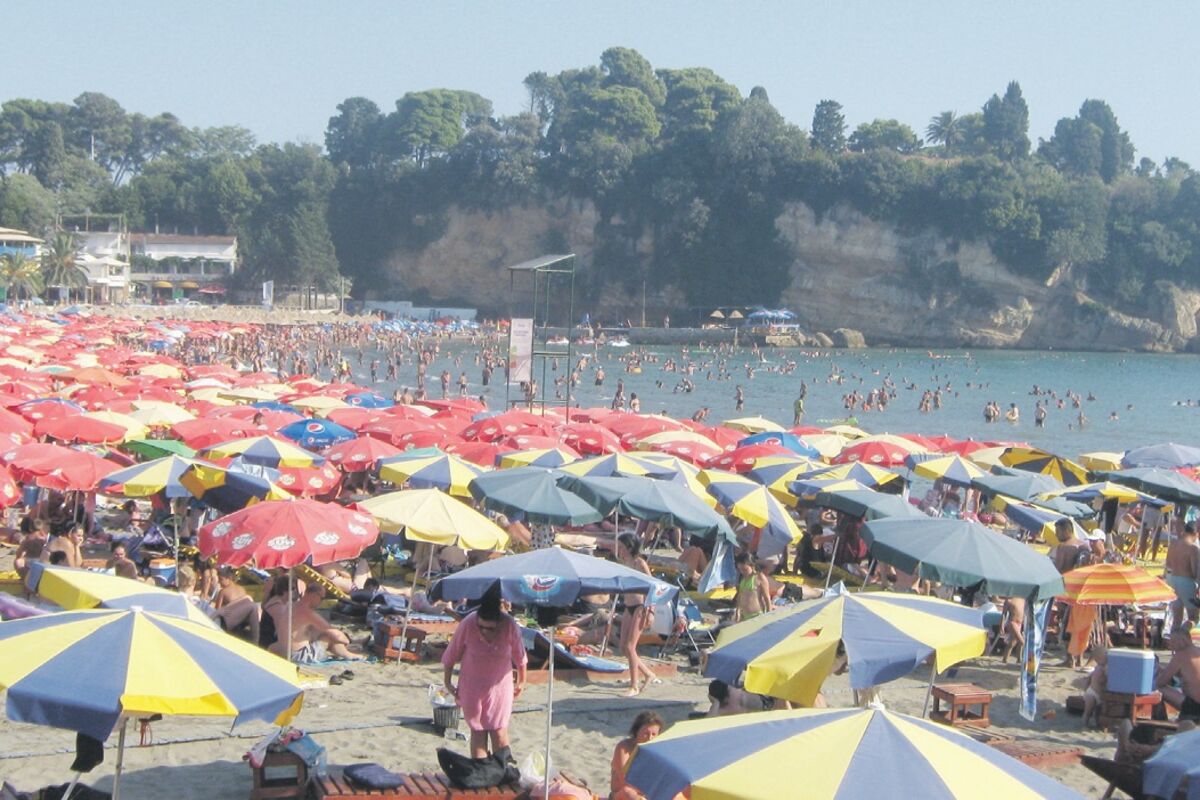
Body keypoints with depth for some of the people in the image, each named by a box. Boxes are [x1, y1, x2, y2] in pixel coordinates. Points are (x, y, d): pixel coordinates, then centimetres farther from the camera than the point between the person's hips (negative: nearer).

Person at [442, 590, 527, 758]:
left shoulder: (510, 626, -20)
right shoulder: (467, 624, -22)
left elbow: (519, 656, -1)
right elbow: (451, 655, -7)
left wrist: (521, 682, 11)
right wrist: (447, 682, 2)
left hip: (499, 683, 0)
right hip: (472, 685, 0)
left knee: (499, 732, -3)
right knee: (477, 732, 5)